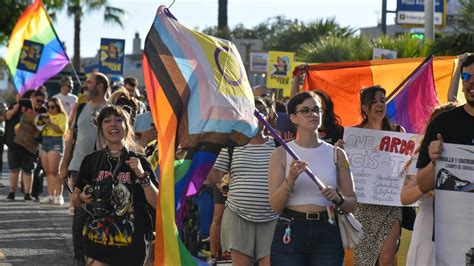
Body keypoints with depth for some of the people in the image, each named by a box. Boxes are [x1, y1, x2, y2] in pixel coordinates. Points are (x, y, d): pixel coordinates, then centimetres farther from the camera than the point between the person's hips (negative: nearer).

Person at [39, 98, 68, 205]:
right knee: (48, 171, 4)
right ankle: (51, 195, 6)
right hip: (45, 142, 7)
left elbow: (62, 130, -14)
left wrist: (50, 123, -20)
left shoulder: (62, 116, -1)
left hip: (56, 142, -7)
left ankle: (59, 196, -11)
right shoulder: (47, 115, 19)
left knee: (54, 171, -12)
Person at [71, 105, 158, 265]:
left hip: (131, 244, -1)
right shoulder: (91, 161, 3)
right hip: (98, 242, 1)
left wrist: (142, 176, -19)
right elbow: (75, 200, 13)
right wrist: (82, 198, -9)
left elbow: (157, 203, -8)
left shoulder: (138, 161, -2)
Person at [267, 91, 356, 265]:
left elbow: (352, 204, 10)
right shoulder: (281, 154, 4)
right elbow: (275, 206, -4)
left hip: (327, 233, 2)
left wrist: (338, 198, -12)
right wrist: (290, 180, -19)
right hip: (290, 231, -2)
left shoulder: (336, 154, 9)